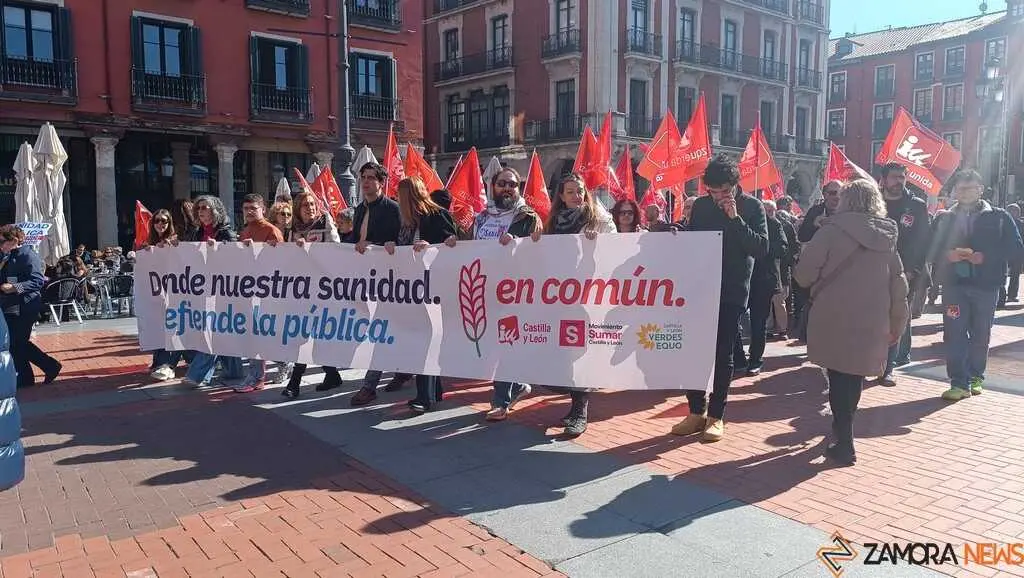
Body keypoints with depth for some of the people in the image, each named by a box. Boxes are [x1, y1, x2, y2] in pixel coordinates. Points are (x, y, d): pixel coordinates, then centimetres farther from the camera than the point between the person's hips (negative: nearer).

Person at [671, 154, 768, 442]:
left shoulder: (752, 207, -2)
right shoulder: (701, 205, 6)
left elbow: (762, 248, -12)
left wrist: (735, 219, -19)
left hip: (732, 292, -3)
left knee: (723, 354, 2)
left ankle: (716, 416, 12)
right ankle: (696, 411, 15)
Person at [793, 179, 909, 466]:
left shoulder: (833, 230, -9)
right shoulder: (887, 237, 8)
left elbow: (803, 275, -12)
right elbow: (898, 286, 12)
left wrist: (823, 279, 11)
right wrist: (897, 324, 22)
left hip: (834, 319, -4)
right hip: (871, 323, 5)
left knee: (839, 378, 4)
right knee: (855, 375, 18)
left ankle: (844, 444, 5)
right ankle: (843, 428, 34)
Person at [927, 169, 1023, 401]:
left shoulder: (999, 217, 5)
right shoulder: (945, 218, 10)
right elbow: (932, 250, 6)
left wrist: (985, 257, -14)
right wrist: (948, 255, -14)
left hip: (986, 286, 0)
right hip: (954, 284, 1)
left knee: (980, 336, 9)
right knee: (954, 334, -6)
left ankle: (976, 377, 27)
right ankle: (959, 382, -3)